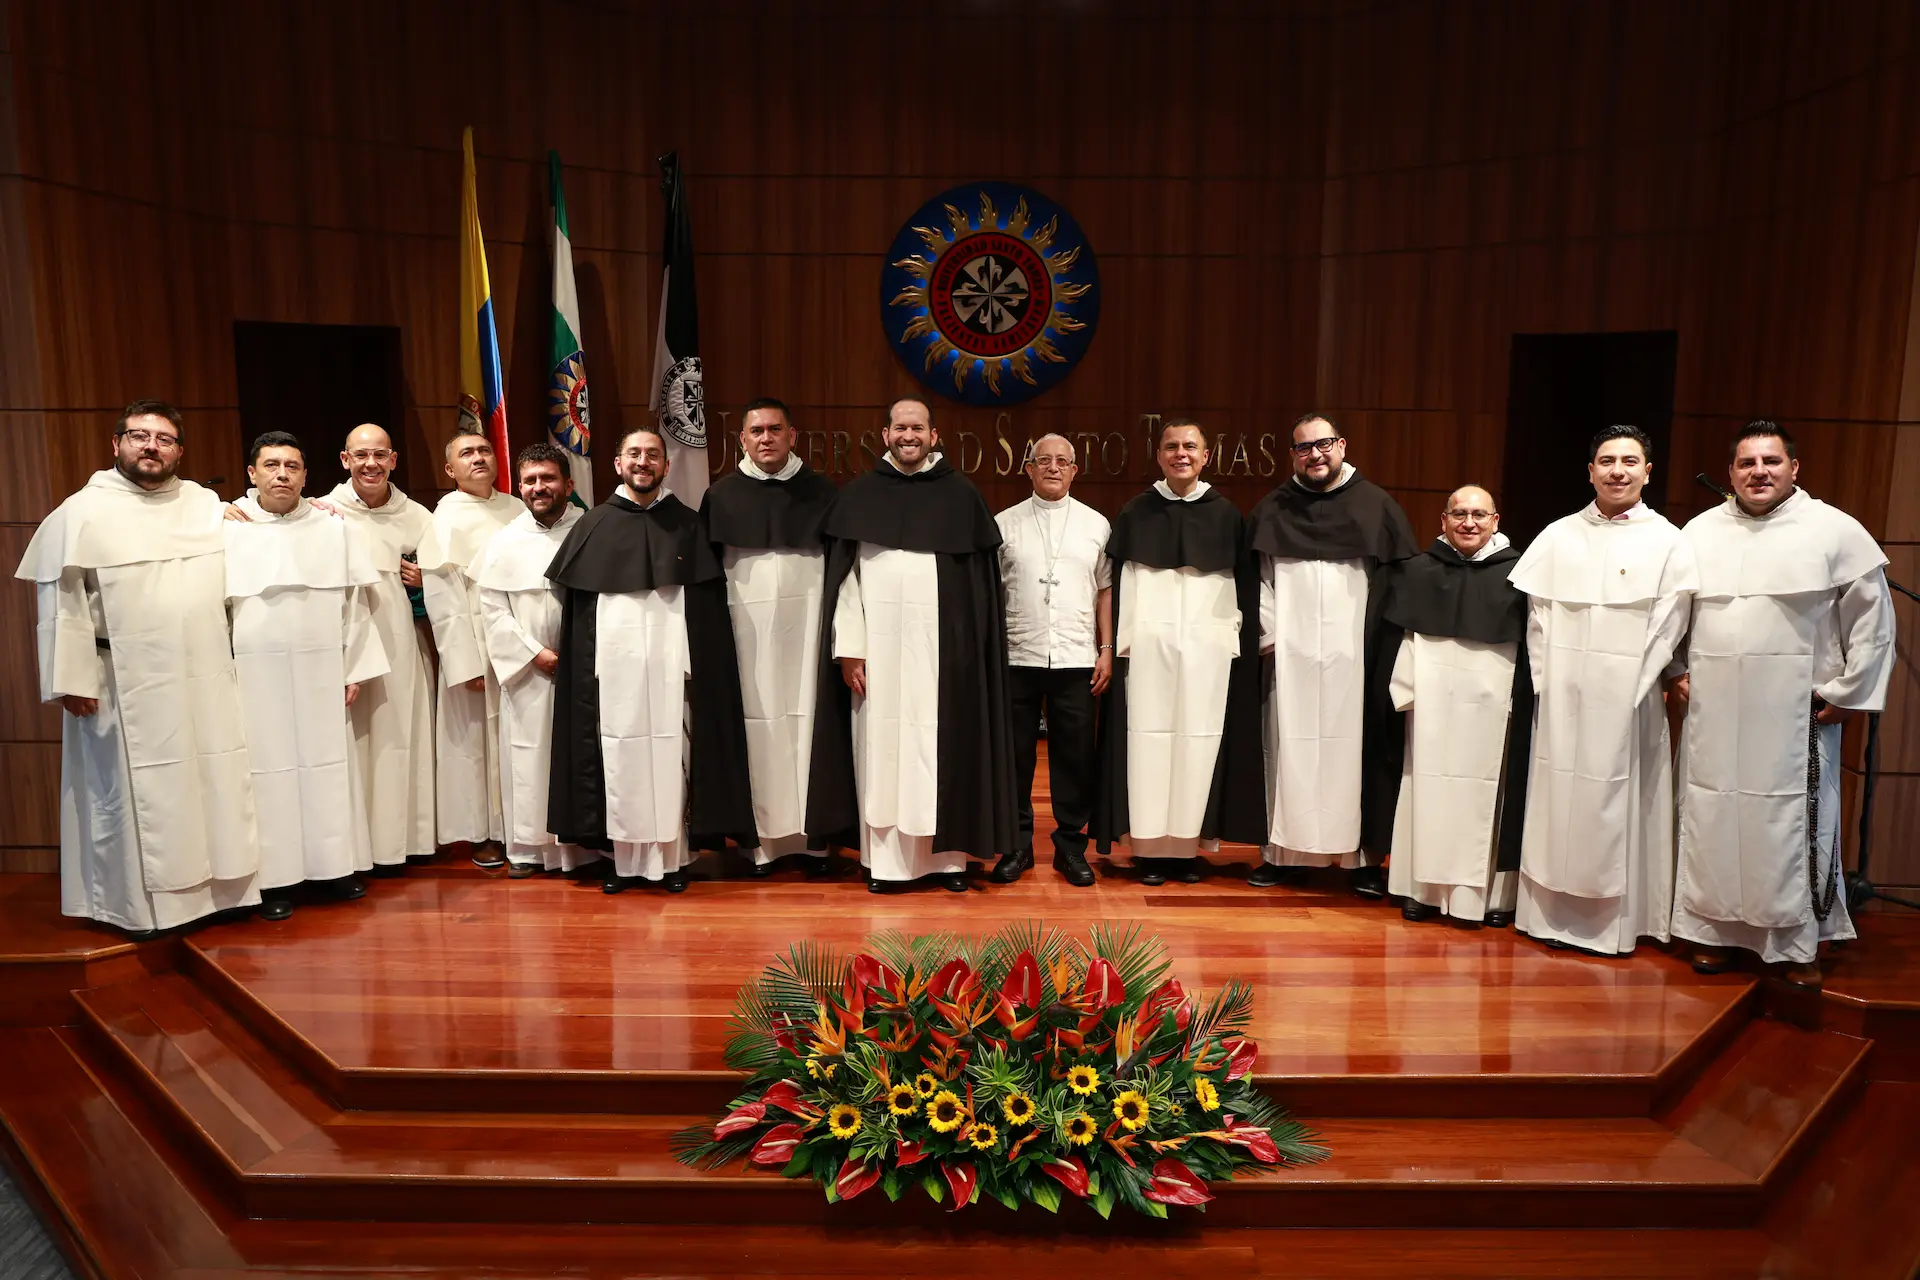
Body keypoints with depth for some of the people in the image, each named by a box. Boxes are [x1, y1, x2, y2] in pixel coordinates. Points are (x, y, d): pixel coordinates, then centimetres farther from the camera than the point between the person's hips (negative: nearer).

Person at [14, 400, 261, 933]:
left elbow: (232, 581, 25)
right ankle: (140, 904, 15)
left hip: (207, 680, 4)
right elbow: (60, 600, -6)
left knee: (212, 785, 9)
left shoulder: (208, 505, 10)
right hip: (128, 688, -4)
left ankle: (216, 888, 21)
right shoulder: (81, 512, -3)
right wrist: (72, 679, -11)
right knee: (137, 793, 3)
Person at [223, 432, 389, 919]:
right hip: (255, 674, -2)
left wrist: (354, 671, 2)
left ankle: (334, 865, 18)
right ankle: (275, 878, 10)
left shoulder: (334, 529, 7)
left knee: (329, 765, 7)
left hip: (322, 673, 2)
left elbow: (354, 604, 6)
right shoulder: (227, 529, 2)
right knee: (269, 769, 2)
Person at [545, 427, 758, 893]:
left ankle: (672, 858, 8)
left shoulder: (687, 524, 6)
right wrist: (584, 669, -1)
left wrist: (700, 666, -4)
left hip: (671, 663, -1)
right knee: (620, 758, 2)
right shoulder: (593, 526, 8)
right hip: (614, 664, 1)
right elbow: (576, 610, 6)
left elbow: (708, 608, 4)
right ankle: (625, 859, 10)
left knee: (670, 758, 1)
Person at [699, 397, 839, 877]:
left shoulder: (820, 491, 5)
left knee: (808, 717, 1)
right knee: (756, 723, 0)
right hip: (746, 626, 0)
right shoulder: (721, 496, 6)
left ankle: (814, 833, 8)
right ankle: (761, 836, 6)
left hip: (805, 626, 0)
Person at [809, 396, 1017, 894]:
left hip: (943, 643, 0)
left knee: (943, 740, 4)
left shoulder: (961, 494, 4)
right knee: (882, 742, 2)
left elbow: (982, 579, 3)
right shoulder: (860, 494, 5)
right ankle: (885, 857, 10)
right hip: (880, 641, 0)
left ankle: (948, 853, 13)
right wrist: (848, 648, -4)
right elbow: (843, 577, 3)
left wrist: (974, 647, -3)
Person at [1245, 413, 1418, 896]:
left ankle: (1363, 856, 9)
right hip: (1290, 655, 1)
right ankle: (1284, 852, 10)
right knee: (1289, 749, 3)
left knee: (1356, 750, 2)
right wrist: (1267, 633, -5)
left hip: (1354, 656, -1)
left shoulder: (1376, 505, 5)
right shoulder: (1272, 509, 9)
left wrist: (1391, 650, -3)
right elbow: (1255, 579, 7)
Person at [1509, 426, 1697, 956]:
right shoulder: (1559, 536, 7)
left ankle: (1612, 920, 13)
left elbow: (1666, 629, -3)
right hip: (1561, 697, 2)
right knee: (1556, 799, 6)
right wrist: (1544, 679, -3)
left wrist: (1631, 687, -7)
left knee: (1616, 806, 3)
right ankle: (1550, 911, 17)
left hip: (1625, 700, -2)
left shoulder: (1669, 542, 1)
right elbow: (1537, 615, 4)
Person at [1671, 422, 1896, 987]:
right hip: (1712, 713, 3)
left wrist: (1848, 692, -3)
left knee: (1792, 824, 1)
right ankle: (1716, 930, 20)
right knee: (1712, 821, 8)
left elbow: (1872, 618, 0)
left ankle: (1798, 944, 14)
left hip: (1795, 714, -3)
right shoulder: (1700, 531, 7)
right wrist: (1675, 671, 6)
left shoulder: (1835, 531, -2)